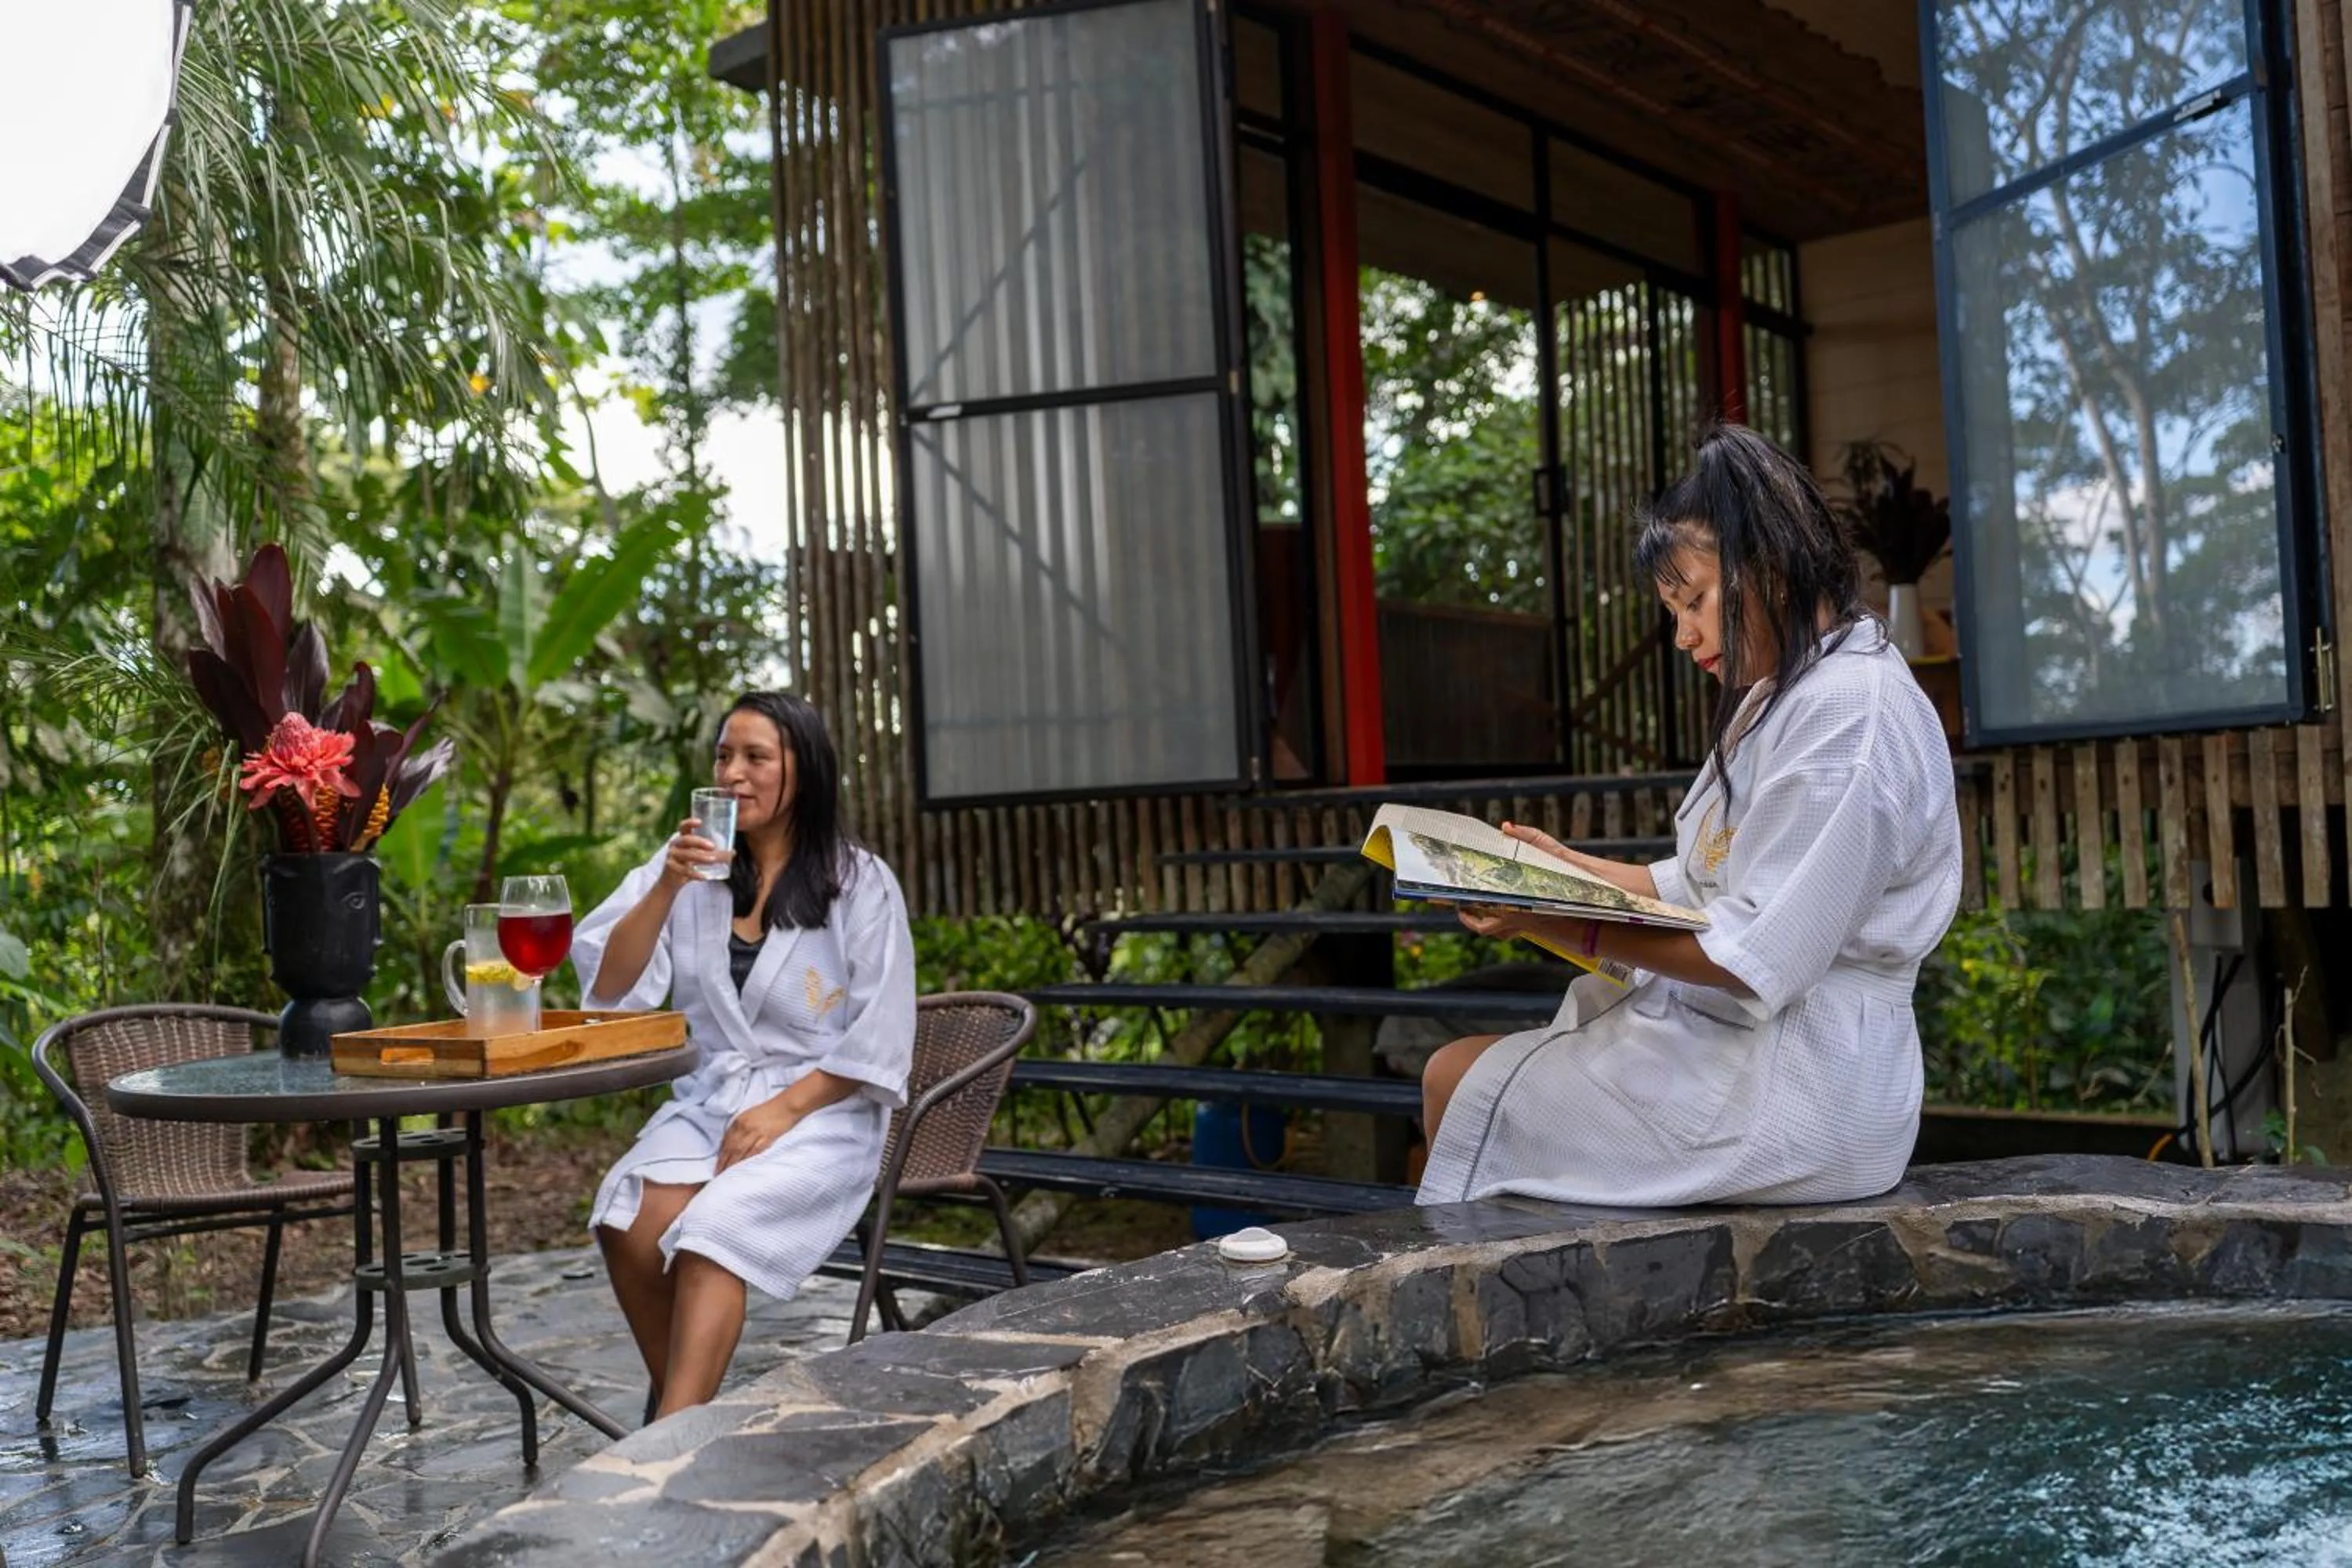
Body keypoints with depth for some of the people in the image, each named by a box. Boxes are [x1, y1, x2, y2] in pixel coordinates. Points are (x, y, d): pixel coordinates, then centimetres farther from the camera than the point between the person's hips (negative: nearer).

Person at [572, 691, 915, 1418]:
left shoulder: (860, 884, 1)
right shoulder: (687, 864, 11)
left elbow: (880, 1041, -3)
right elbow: (607, 989, 2)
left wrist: (784, 1110, -14)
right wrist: (666, 889, -10)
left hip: (821, 1112, -3)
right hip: (706, 1101, 3)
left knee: (718, 1226, -31)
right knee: (632, 1218, -26)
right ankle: (682, 1407, -7)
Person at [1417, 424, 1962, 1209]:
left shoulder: (1850, 712, -18)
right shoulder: (1781, 699, 15)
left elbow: (1759, 958, -22)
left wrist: (1570, 927, -19)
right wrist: (1575, 869, 10)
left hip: (1800, 1092, -10)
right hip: (1734, 1036, 10)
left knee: (1459, 1079, -5)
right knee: (1461, 1069, 8)